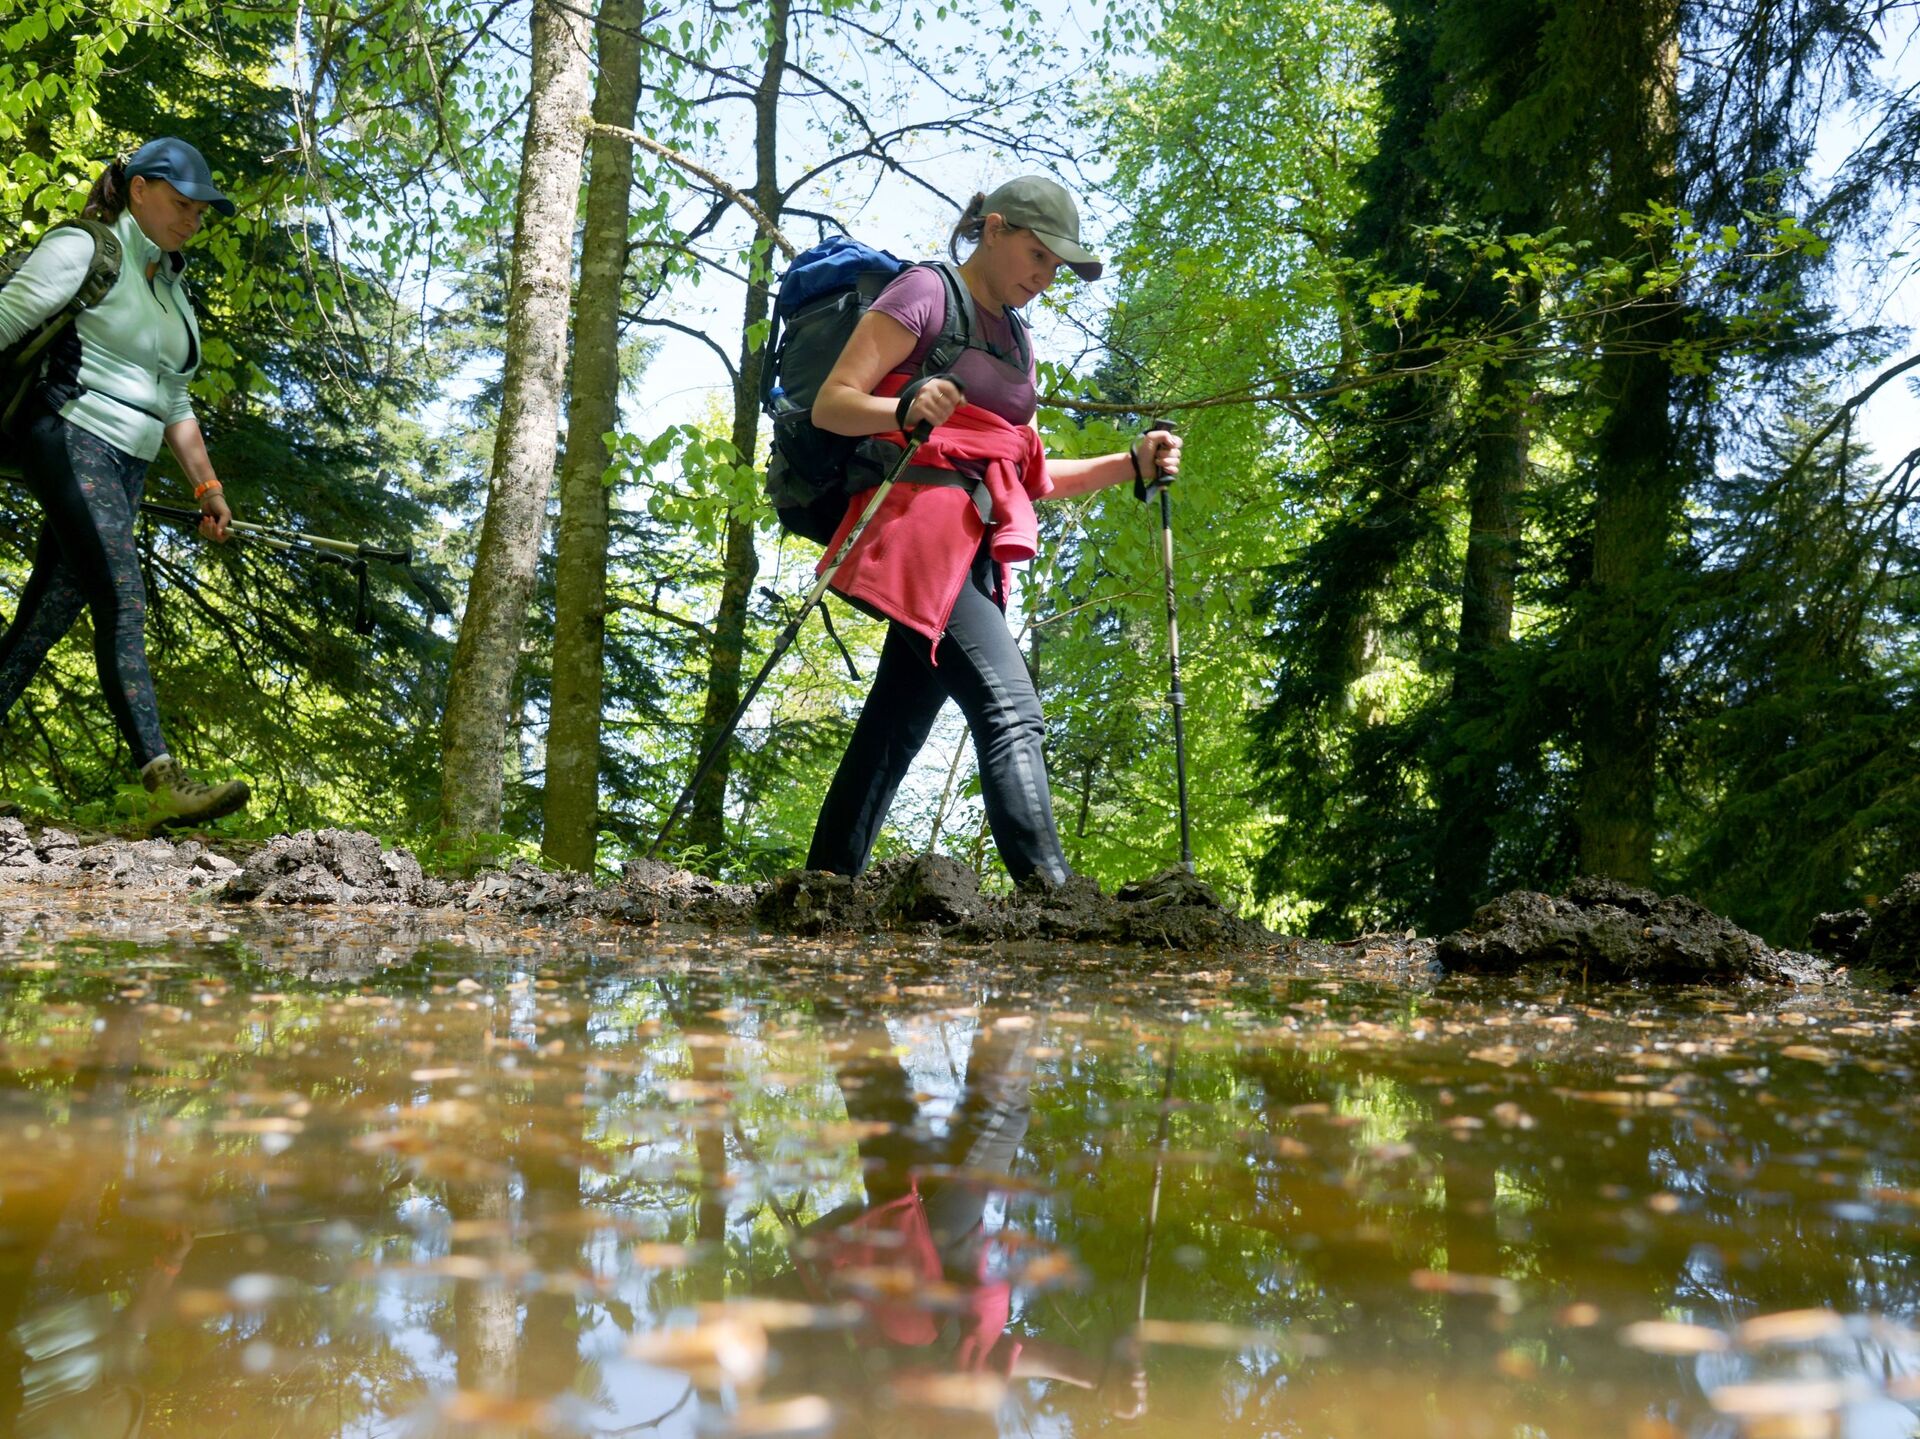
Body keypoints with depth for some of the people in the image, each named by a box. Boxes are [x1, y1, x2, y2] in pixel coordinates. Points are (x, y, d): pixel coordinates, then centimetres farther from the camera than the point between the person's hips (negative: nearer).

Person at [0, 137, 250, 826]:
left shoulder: (173, 291, 23)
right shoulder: (84, 249, -1)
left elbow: (173, 402, 26)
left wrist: (206, 485, 21)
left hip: (126, 465, 8)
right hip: (71, 438, -8)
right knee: (122, 602, -19)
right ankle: (164, 782, -28)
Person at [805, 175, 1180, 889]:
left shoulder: (1015, 341, 26)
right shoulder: (926, 292, 2)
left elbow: (1024, 476, 25)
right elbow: (830, 403, -7)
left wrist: (1130, 463, 12)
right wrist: (904, 409, -28)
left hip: (969, 548, 8)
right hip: (922, 525, -8)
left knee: (891, 735, 5)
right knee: (1011, 713, -23)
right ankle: (1050, 894, -32)